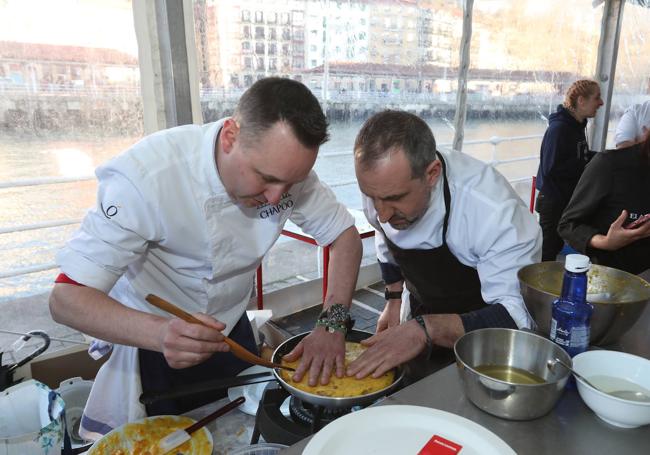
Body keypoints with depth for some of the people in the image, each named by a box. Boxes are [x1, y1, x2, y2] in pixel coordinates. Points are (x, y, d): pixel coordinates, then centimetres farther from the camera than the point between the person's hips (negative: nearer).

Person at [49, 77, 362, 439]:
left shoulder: (286, 166, -20)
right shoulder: (146, 177, -33)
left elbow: (345, 236, -10)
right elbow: (66, 298, -30)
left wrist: (333, 323, -24)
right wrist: (160, 334, -48)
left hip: (232, 331, 5)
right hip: (150, 343, -4)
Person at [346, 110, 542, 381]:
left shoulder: (493, 210, -37)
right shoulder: (380, 184, -18)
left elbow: (520, 314, -38)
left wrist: (427, 329, -47)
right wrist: (393, 300, 1)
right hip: (422, 314, 5)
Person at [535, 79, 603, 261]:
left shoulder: (577, 125, 8)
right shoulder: (558, 128, -19)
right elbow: (551, 168, -23)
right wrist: (589, 163, -18)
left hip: (569, 198, 9)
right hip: (553, 200, -9)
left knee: (556, 246, 16)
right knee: (547, 251, -1)